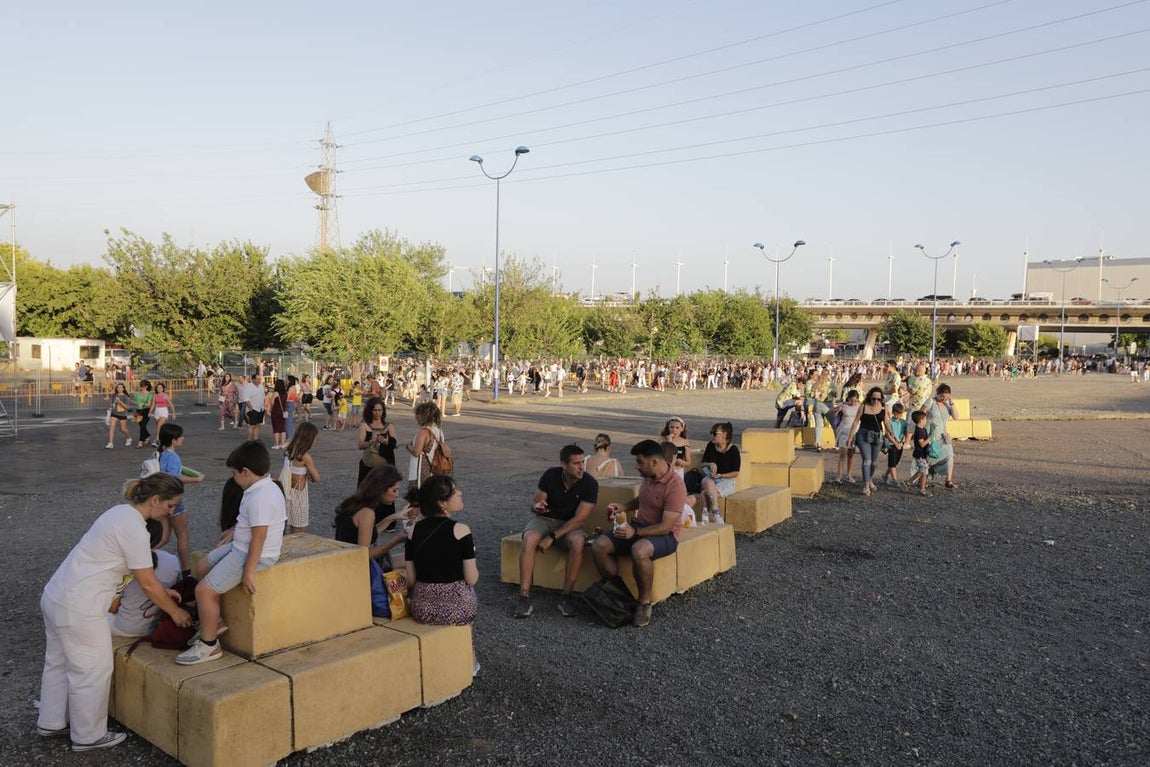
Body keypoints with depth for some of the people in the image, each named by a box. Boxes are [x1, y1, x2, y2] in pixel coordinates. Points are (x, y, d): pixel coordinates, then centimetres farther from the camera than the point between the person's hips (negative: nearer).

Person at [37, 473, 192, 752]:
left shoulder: (122, 511, 6)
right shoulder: (134, 529, -23)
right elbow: (148, 584, -15)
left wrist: (163, 592, 13)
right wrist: (175, 612, -2)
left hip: (55, 596, 10)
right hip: (79, 609, -10)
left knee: (59, 663, 24)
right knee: (92, 671, 5)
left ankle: (51, 722, 41)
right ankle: (89, 736, 20)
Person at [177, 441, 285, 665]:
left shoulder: (259, 497, -25)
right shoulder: (269, 487, 8)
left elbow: (258, 537, -27)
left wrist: (248, 571, -24)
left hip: (253, 555, -11)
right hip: (240, 547, 11)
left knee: (204, 590, -11)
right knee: (201, 567, 19)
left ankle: (209, 646, 5)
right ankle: (213, 623, 29)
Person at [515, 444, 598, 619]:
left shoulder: (589, 484, -15)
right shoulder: (551, 475, -10)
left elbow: (579, 519, -17)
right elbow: (535, 500, -1)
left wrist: (552, 537, -23)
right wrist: (537, 505, -28)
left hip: (569, 525, -1)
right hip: (544, 519, 1)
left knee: (577, 542, -36)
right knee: (529, 539, -32)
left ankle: (566, 597, -24)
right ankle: (524, 597, -31)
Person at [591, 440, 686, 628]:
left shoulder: (675, 485, -21)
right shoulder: (648, 477, 4)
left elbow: (665, 527, -24)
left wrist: (635, 532, -31)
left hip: (664, 535, -8)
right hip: (639, 526, 8)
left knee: (639, 550, -41)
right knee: (598, 546, -14)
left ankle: (645, 603, -21)